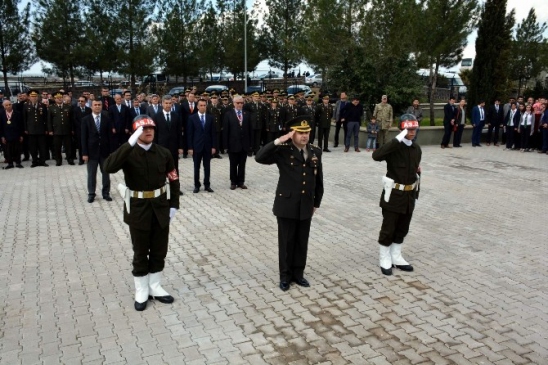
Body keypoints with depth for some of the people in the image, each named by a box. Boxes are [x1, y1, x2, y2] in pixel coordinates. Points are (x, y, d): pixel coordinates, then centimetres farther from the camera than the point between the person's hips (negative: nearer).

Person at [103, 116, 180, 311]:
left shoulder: (164, 153, -2)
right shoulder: (128, 153, -10)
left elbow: (173, 180, 4)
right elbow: (108, 167, -30)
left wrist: (173, 205, -1)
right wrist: (130, 143, -35)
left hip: (160, 207, 3)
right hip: (138, 208, -2)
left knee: (159, 250, 13)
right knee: (140, 252, 10)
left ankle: (155, 287, 31)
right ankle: (141, 291, 27)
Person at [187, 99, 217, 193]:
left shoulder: (211, 118, 4)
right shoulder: (192, 118, -1)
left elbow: (213, 133, 4)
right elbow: (190, 134, -3)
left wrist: (214, 146, -2)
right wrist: (190, 147, -8)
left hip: (208, 146, 1)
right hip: (196, 146, -1)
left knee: (207, 167, 6)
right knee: (196, 167, 6)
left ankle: (207, 185, 15)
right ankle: (197, 185, 15)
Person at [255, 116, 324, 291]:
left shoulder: (316, 152, 4)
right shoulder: (283, 151, -9)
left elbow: (319, 180, 11)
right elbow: (259, 157, -24)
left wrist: (316, 203, 13)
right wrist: (279, 141, -27)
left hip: (306, 206, 4)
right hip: (286, 205, -3)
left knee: (302, 242, 14)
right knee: (286, 242, 9)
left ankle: (298, 273, 31)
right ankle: (285, 275, 25)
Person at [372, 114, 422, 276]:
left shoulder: (417, 148, 6)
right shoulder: (394, 147, -15)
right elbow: (376, 156, -35)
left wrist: (416, 191, 14)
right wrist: (398, 139, -35)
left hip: (409, 195, 6)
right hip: (393, 194, -6)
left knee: (402, 229, 16)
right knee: (388, 229, 4)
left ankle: (396, 257, 30)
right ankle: (385, 259, 18)